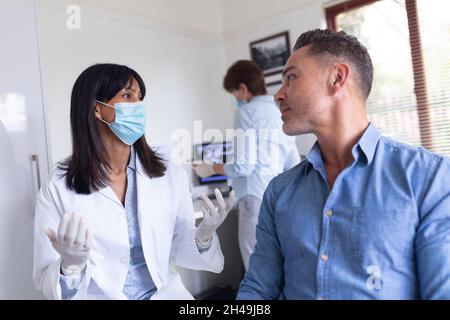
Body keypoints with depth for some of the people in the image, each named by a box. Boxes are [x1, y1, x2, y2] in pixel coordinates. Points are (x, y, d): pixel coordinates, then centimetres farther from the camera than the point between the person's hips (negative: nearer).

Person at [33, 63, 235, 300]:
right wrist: (71, 265, -25)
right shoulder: (58, 189, -10)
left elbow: (177, 252, 5)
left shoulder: (170, 175, -3)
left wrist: (204, 236, -13)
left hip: (165, 293, 1)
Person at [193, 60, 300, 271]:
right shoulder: (281, 113, 16)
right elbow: (295, 166, 18)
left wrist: (211, 168, 2)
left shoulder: (247, 112, -6)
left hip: (257, 199, -8)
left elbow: (243, 166, -12)